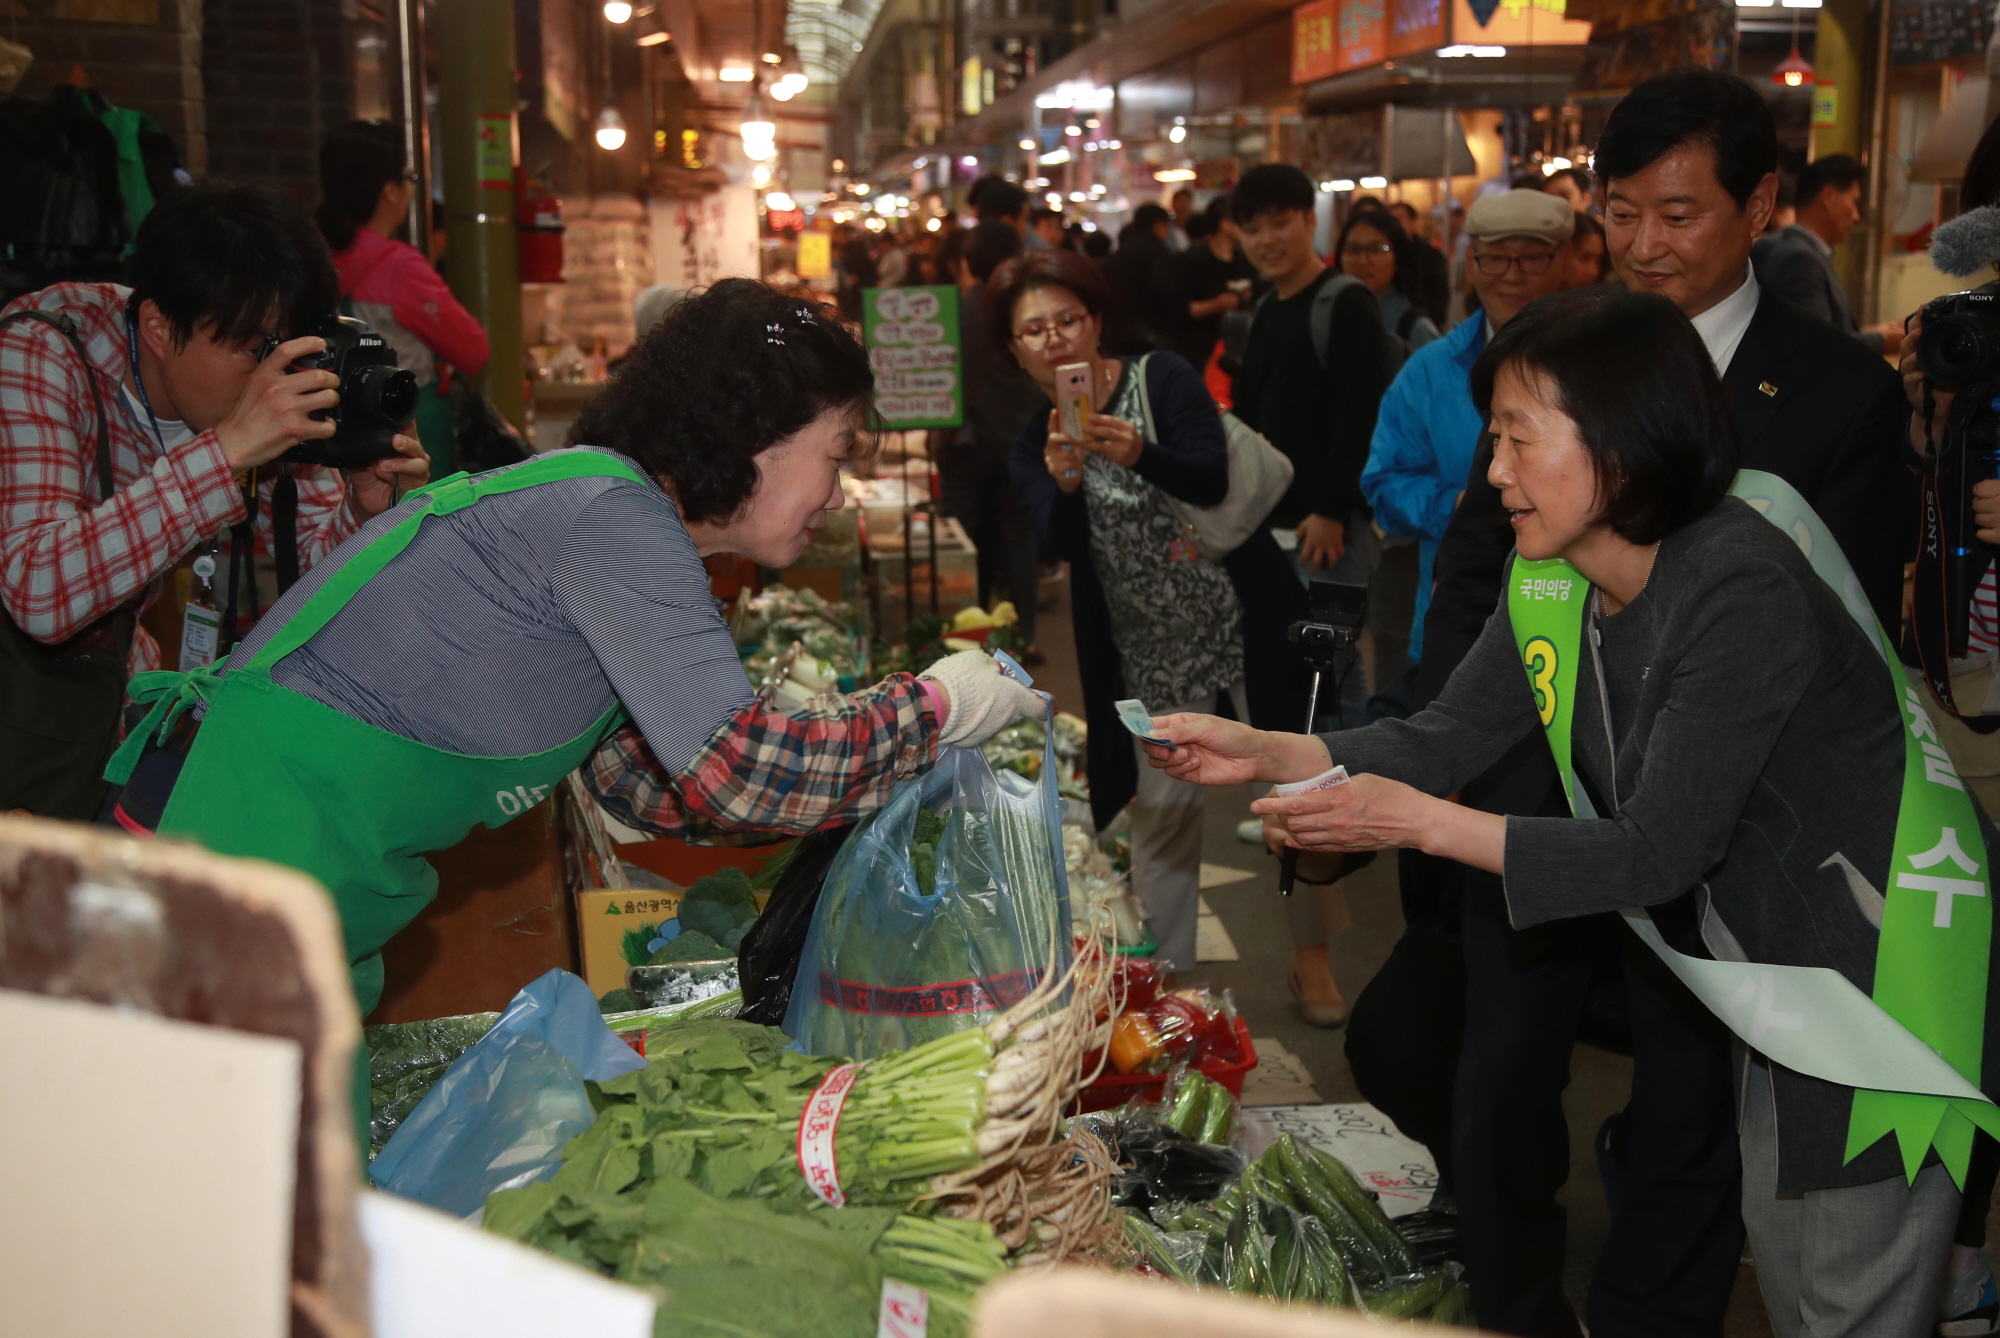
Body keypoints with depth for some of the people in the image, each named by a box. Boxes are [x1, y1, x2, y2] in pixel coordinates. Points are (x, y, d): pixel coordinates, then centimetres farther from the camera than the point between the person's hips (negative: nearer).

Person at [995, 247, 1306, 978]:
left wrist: (1138, 455, -41)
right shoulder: (1033, 446, 3)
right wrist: (1064, 482, -36)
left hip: (1242, 621, -2)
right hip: (1147, 652, 3)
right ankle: (1162, 978, 16)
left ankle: (1313, 956, 19)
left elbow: (1212, 478, -22)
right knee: (1161, 812, 3)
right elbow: (1063, 543, -15)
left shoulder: (1161, 378, -7)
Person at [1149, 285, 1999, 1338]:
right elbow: (1444, 738, 0)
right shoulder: (1550, 584, -4)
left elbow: (1659, 852, -28)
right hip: (1770, 955, 8)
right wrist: (1263, 752, -12)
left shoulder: (1742, 591, -30)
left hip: (1883, 964, -8)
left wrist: (1422, 822, -29)